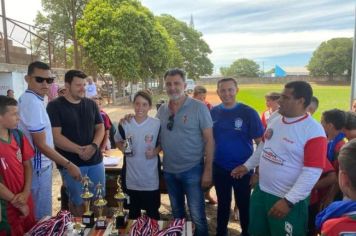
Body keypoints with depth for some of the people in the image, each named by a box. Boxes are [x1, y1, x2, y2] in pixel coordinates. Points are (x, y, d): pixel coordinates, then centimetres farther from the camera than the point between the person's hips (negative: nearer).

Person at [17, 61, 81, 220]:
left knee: (39, 213, 23)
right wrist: (69, 165, -18)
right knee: (42, 216, 6)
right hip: (38, 167, -10)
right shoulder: (33, 103, -23)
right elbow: (41, 145, -22)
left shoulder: (27, 98, 7)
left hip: (38, 164, 10)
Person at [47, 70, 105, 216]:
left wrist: (93, 146, -12)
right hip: (71, 163, -4)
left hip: (95, 160, 4)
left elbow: (100, 128, 8)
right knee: (78, 202, 8)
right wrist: (79, 150, -21)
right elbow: (56, 136, -14)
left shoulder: (91, 104, 7)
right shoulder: (55, 106, -7)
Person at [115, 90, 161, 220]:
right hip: (131, 178, 2)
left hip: (151, 178, -2)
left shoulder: (157, 124, -10)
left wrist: (156, 151, -16)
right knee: (133, 212, 20)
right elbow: (118, 141, 12)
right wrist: (123, 149, -8)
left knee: (153, 212, 14)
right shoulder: (125, 124, -4)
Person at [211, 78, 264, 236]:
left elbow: (261, 142, -9)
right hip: (219, 169, 3)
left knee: (244, 205, 14)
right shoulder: (213, 112, -1)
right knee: (223, 204, 20)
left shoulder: (248, 112, -11)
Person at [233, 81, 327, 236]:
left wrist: (288, 201, -24)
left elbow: (312, 172, -22)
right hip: (261, 191, 7)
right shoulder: (275, 121, 3)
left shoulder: (314, 131, -20)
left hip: (289, 201, -7)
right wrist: (247, 166, 18)